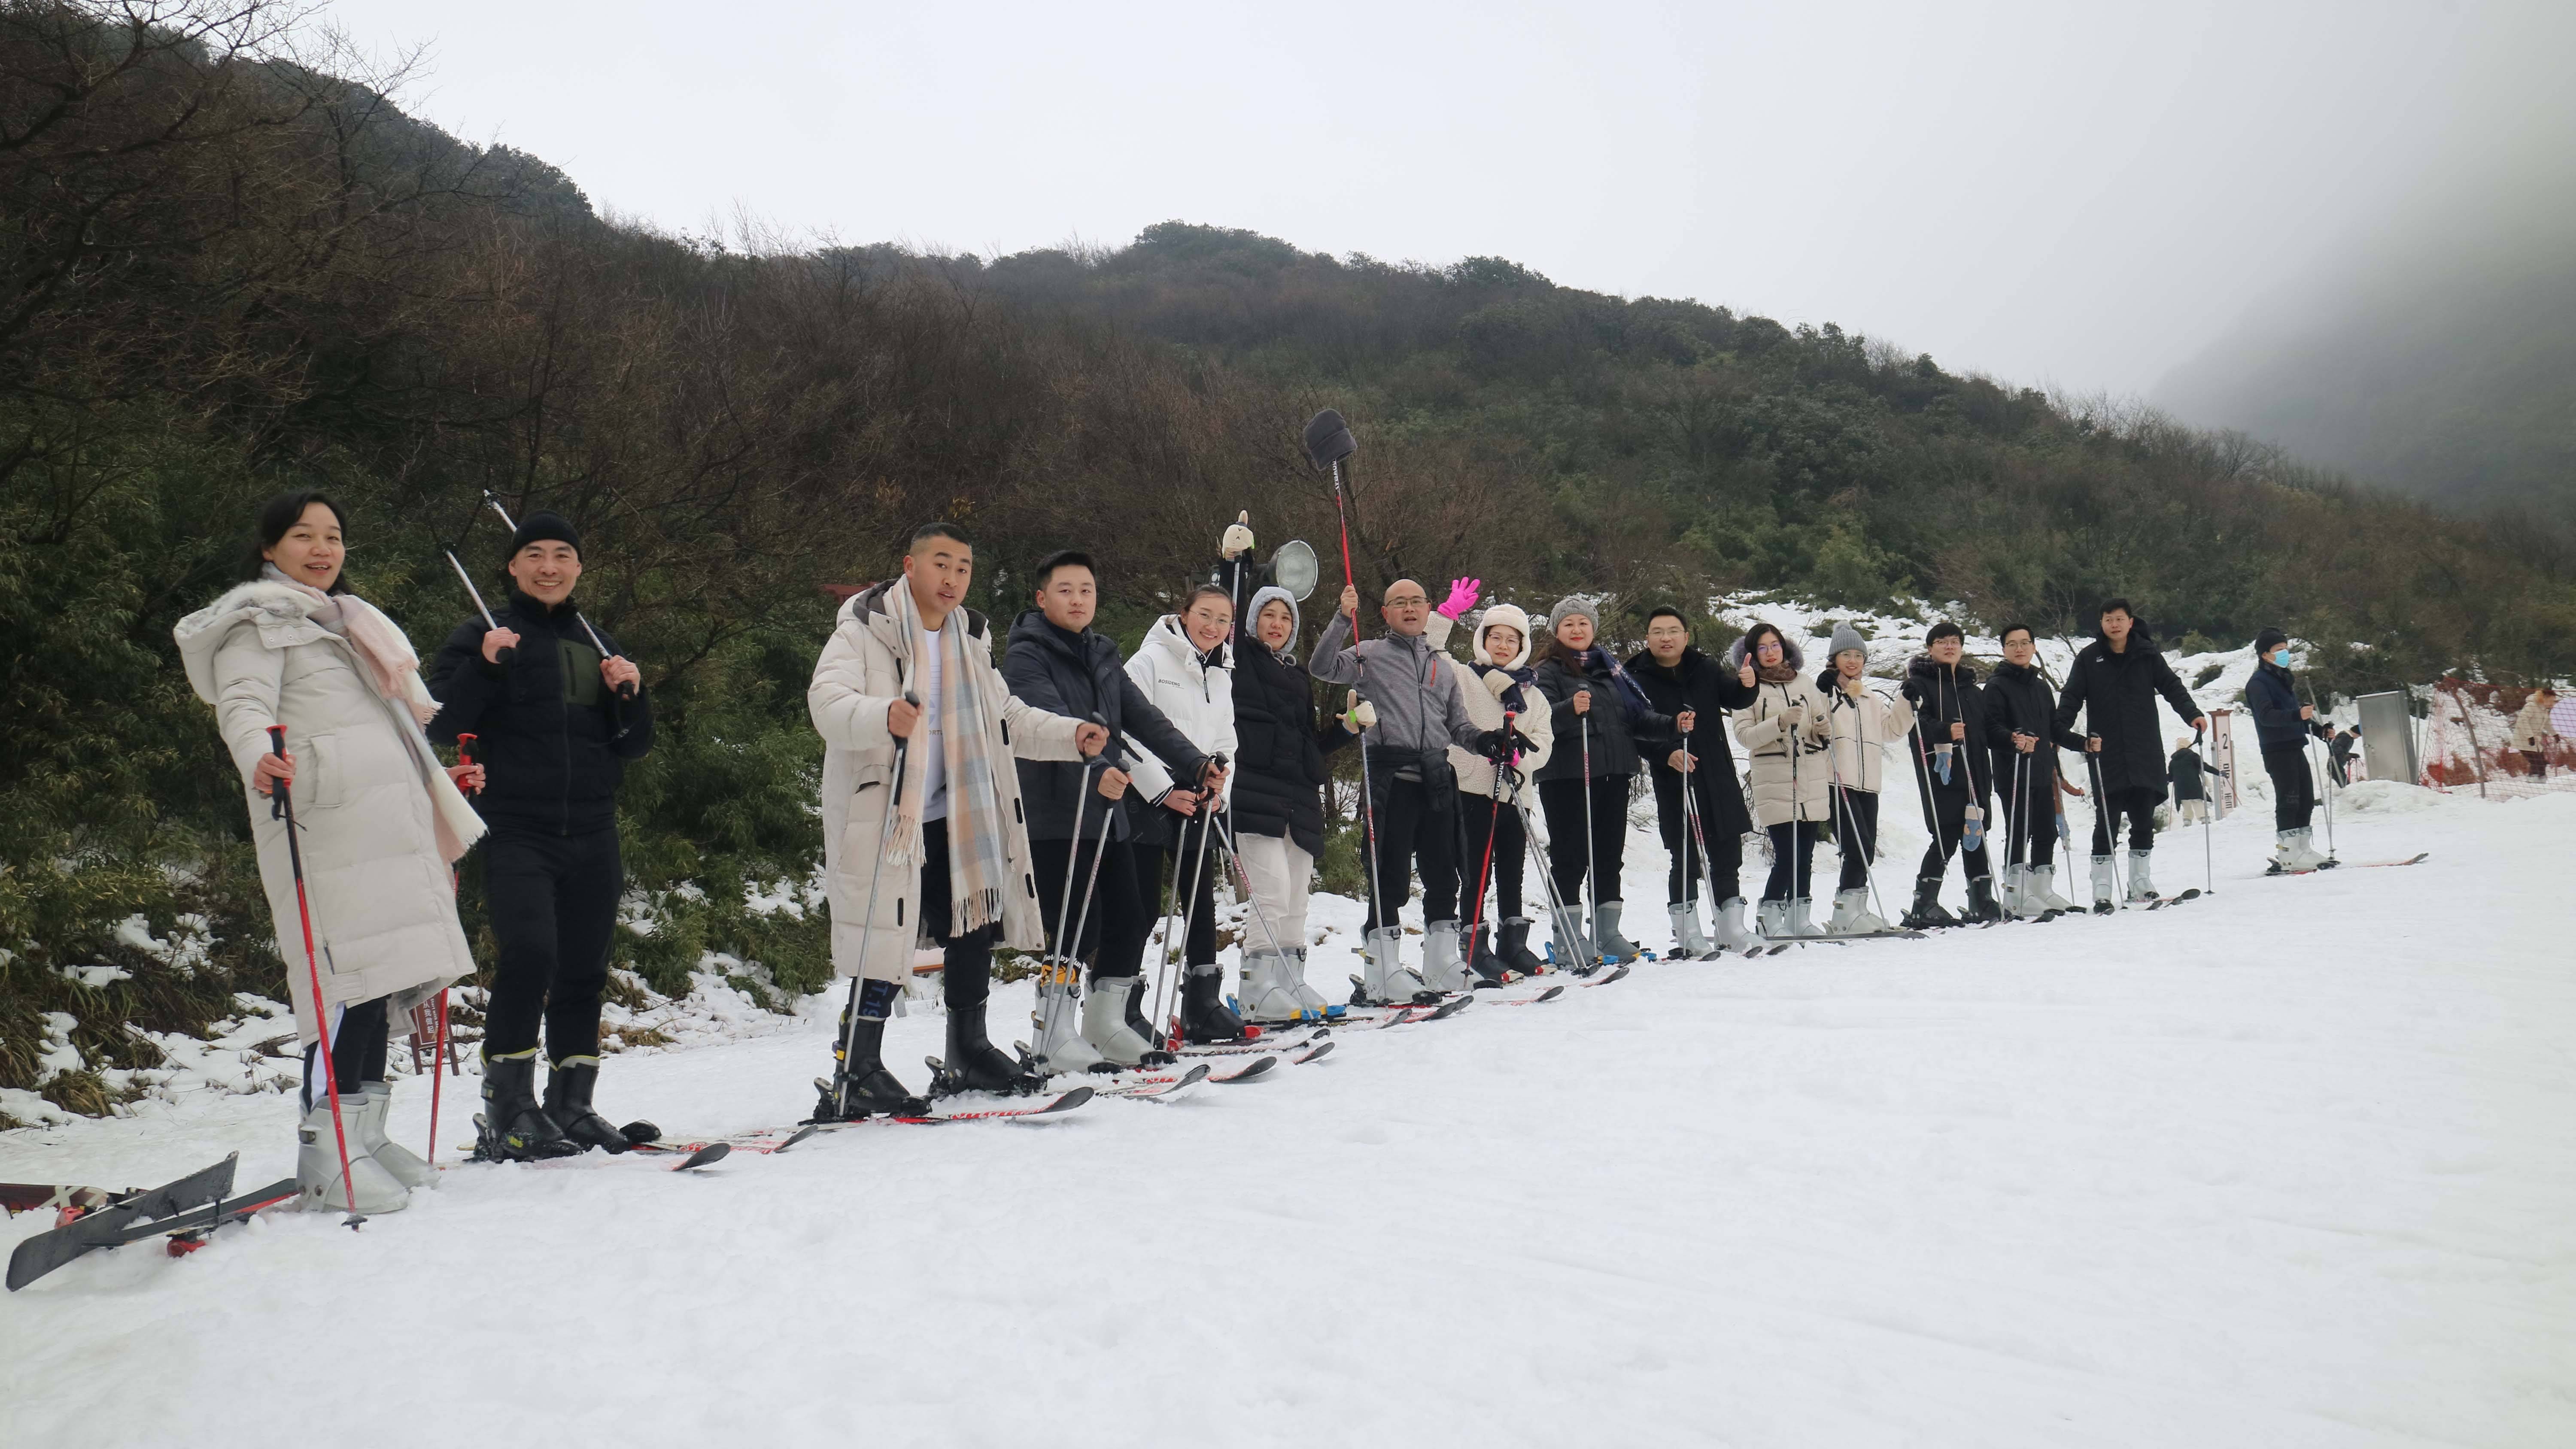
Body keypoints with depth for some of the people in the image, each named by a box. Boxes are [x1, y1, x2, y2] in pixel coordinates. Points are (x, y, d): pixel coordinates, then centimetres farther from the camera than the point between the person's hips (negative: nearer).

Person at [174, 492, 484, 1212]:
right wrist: (259, 758, -34)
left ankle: (363, 1131, 11)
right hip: (325, 815, -9)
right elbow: (243, 703, -14)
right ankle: (326, 1149, -15)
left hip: (389, 817, 9)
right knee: (354, 970, -17)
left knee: (390, 968, 5)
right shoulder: (258, 620, 3)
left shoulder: (344, 619, 29)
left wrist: (440, 774, 41)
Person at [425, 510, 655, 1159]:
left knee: (584, 972, 7)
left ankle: (571, 1104, 18)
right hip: (515, 833, -4)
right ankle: (505, 1106, -11)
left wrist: (632, 693, -1)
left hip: (592, 837, 5)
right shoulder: (481, 637, 4)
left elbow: (632, 747, 17)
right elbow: (439, 727, -7)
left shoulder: (596, 646, 17)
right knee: (529, 952, -21)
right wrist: (485, 666, -19)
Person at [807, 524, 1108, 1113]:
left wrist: (1071, 736, 7)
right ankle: (857, 1070, 2)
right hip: (881, 817, -7)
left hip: (954, 817, 7)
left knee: (975, 926, 11)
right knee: (886, 942, -10)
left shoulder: (971, 640, 15)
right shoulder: (864, 630, -7)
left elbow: (1008, 719, 21)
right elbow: (826, 703, -22)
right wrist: (882, 716, -42)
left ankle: (968, 1053, 26)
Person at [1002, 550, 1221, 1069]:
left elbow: (1144, 718, 9)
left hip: (1107, 813, 7)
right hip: (1054, 816, -7)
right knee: (1077, 927, -9)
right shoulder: (1026, 656, -6)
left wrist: (1196, 765, -4)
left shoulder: (1103, 656, 17)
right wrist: (1095, 767, -41)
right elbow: (1052, 722, -24)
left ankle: (1106, 1022, 26)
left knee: (1130, 922, 9)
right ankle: (1054, 1034, 6)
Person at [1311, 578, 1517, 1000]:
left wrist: (1483, 739, 2)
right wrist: (1343, 619, -17)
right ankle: (1383, 975, -1)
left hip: (1436, 777, 5)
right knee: (1391, 877, -5)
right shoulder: (1371, 655, 7)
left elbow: (1458, 724, 22)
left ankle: (1443, 965, 20)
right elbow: (1323, 667, -9)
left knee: (1444, 873, 9)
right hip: (1392, 777, -5)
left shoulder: (1441, 667, 23)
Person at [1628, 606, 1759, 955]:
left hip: (1718, 776, 4)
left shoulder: (1704, 669, 10)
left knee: (1728, 852, 9)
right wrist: (1667, 754, -24)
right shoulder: (1637, 679, -2)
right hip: (1673, 780, -4)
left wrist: (1746, 686, -16)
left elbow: (1733, 698, 6)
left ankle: (1730, 928, 21)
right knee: (1686, 858, -3)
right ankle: (1688, 936, 8)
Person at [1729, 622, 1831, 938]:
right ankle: (1770, 917, 4)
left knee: (1805, 853, 6)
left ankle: (1799, 916, 15)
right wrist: (1780, 723, -19)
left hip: (1812, 780, 4)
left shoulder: (1804, 682, 14)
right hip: (1773, 781, -4)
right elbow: (1744, 735, -7)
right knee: (1786, 855, -10)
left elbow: (1822, 729, 18)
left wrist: (1824, 727, -5)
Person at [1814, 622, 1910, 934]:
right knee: (1859, 848, -15)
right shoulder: (1824, 690, 1)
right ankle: (1846, 914, -10)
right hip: (1836, 781, -7)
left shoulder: (1871, 699, 23)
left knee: (1866, 851, 6)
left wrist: (1907, 700, 6)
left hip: (1868, 782, 7)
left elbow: (1892, 728, 17)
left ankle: (1856, 910, 15)